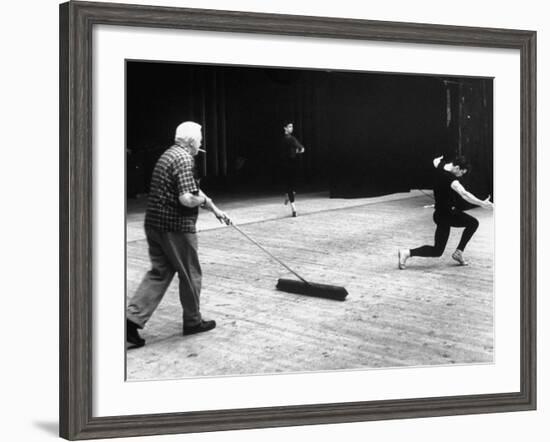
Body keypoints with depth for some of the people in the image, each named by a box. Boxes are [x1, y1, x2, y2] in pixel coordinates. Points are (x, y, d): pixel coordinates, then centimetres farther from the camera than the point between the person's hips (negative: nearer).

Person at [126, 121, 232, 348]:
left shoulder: (169, 155, 17)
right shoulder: (184, 159, -15)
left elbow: (193, 189, 25)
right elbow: (187, 198, -25)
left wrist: (215, 210, 30)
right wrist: (203, 200, -3)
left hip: (155, 225, 9)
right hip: (176, 227, -9)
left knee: (159, 272, 11)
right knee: (190, 275, 8)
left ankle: (132, 319, 0)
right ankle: (193, 321, 22)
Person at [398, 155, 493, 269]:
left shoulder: (441, 166, 0)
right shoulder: (450, 179, -27)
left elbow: (436, 161, 26)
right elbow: (464, 194, -40)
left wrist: (439, 159, 50)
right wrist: (482, 203, -46)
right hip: (445, 215, -10)